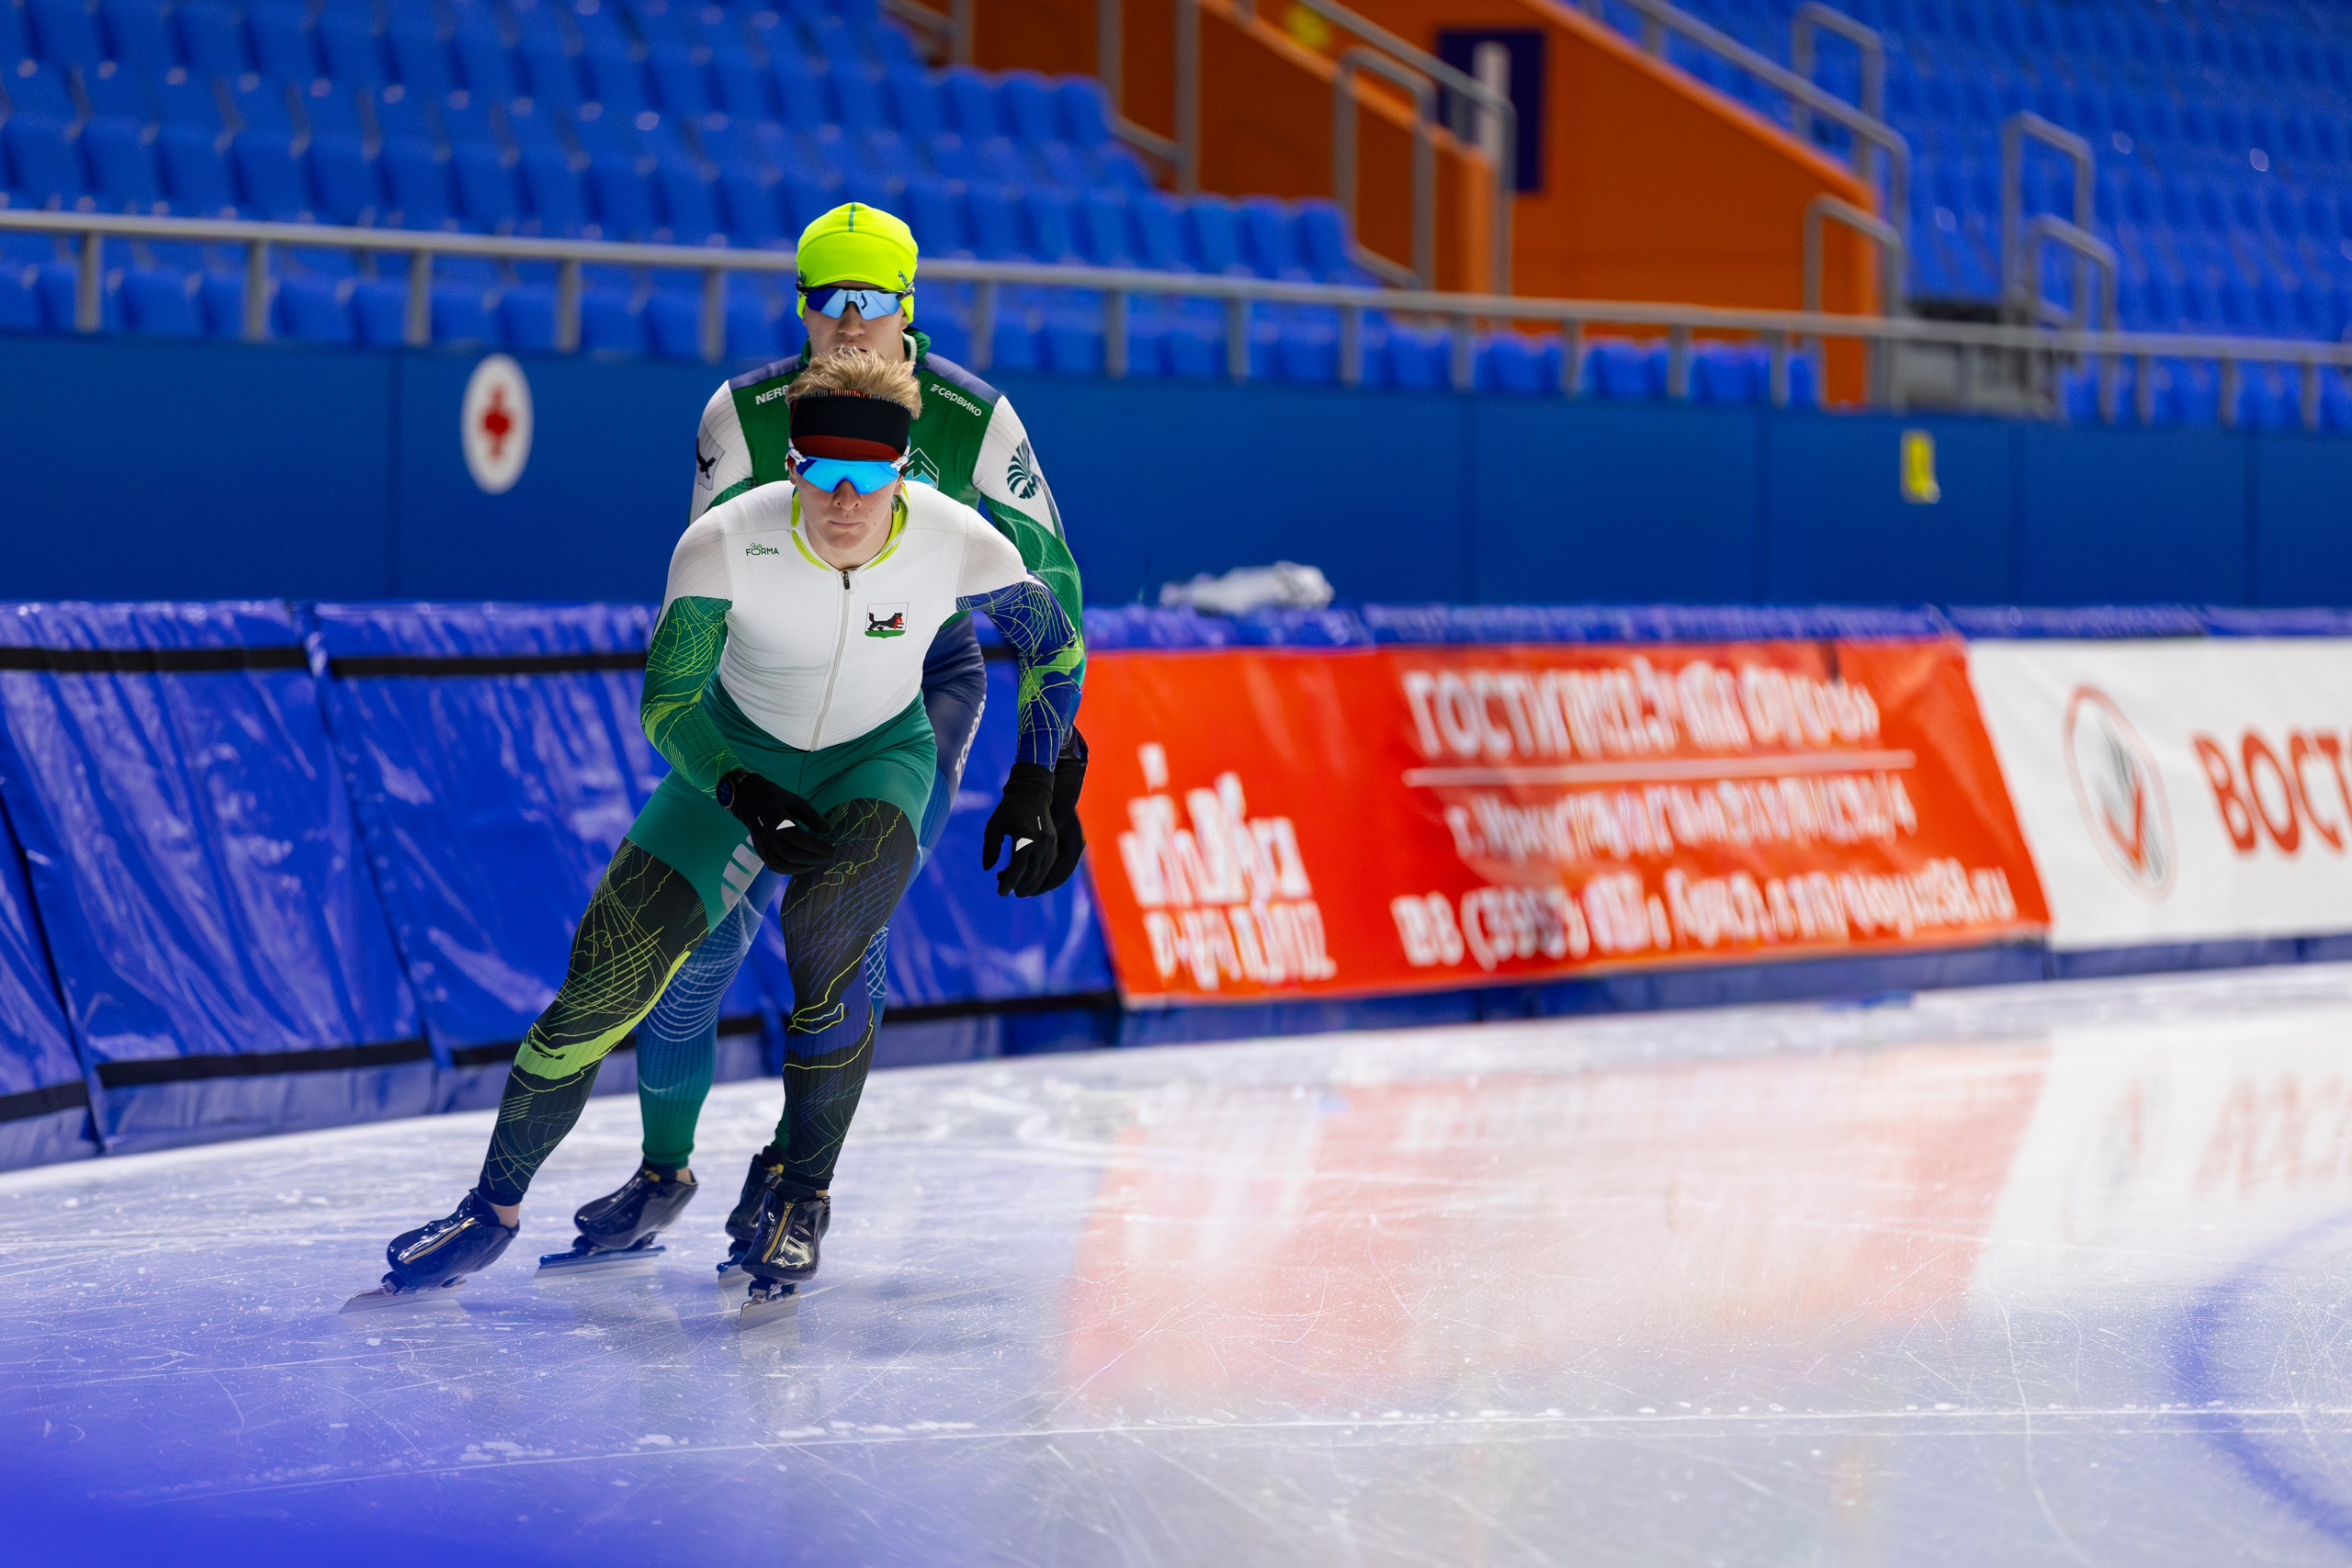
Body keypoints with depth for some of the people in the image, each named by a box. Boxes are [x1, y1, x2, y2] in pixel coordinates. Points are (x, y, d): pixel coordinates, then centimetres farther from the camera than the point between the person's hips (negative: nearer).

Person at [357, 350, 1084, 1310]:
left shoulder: (960, 547, -26)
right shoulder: (725, 544, -29)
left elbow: (1056, 646, -5)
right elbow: (666, 707, -21)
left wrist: (1032, 790, -7)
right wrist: (749, 799, -36)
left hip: (878, 759, 0)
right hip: (739, 756, 1)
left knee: (825, 939, -31)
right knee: (607, 973, -9)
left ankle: (800, 1192, -8)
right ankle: (496, 1207, 12)